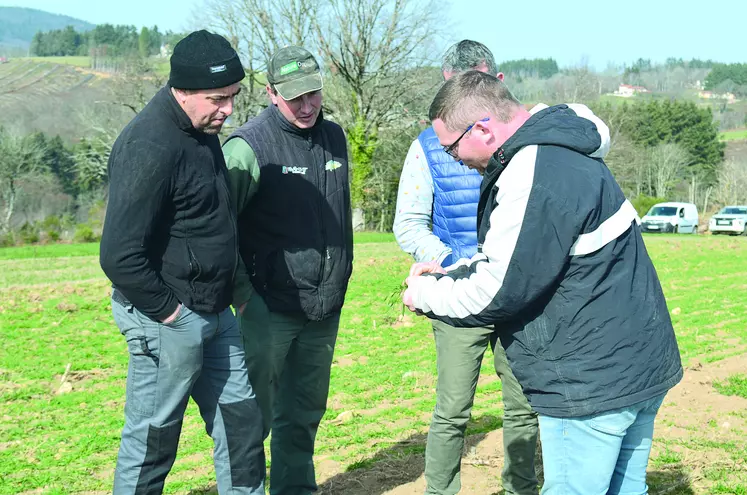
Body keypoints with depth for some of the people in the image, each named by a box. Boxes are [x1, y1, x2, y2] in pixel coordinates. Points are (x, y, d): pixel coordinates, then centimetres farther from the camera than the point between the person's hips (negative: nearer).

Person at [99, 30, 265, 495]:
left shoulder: (201, 128, 7)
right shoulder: (151, 147, -23)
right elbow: (119, 255, -26)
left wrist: (229, 290, 13)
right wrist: (167, 310, -17)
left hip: (214, 313, 9)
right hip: (169, 320, -9)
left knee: (241, 418, 15)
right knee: (153, 438, 4)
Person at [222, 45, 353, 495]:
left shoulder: (334, 138, 8)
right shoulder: (249, 146, -13)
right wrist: (241, 291, -16)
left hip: (326, 307, 6)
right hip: (270, 307, -6)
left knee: (306, 413, 17)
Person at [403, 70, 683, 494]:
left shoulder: (533, 175, -22)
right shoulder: (560, 152, 12)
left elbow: (499, 292, -21)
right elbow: (519, 256, 22)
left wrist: (426, 296, -5)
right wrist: (449, 274, 16)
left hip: (592, 381, -10)